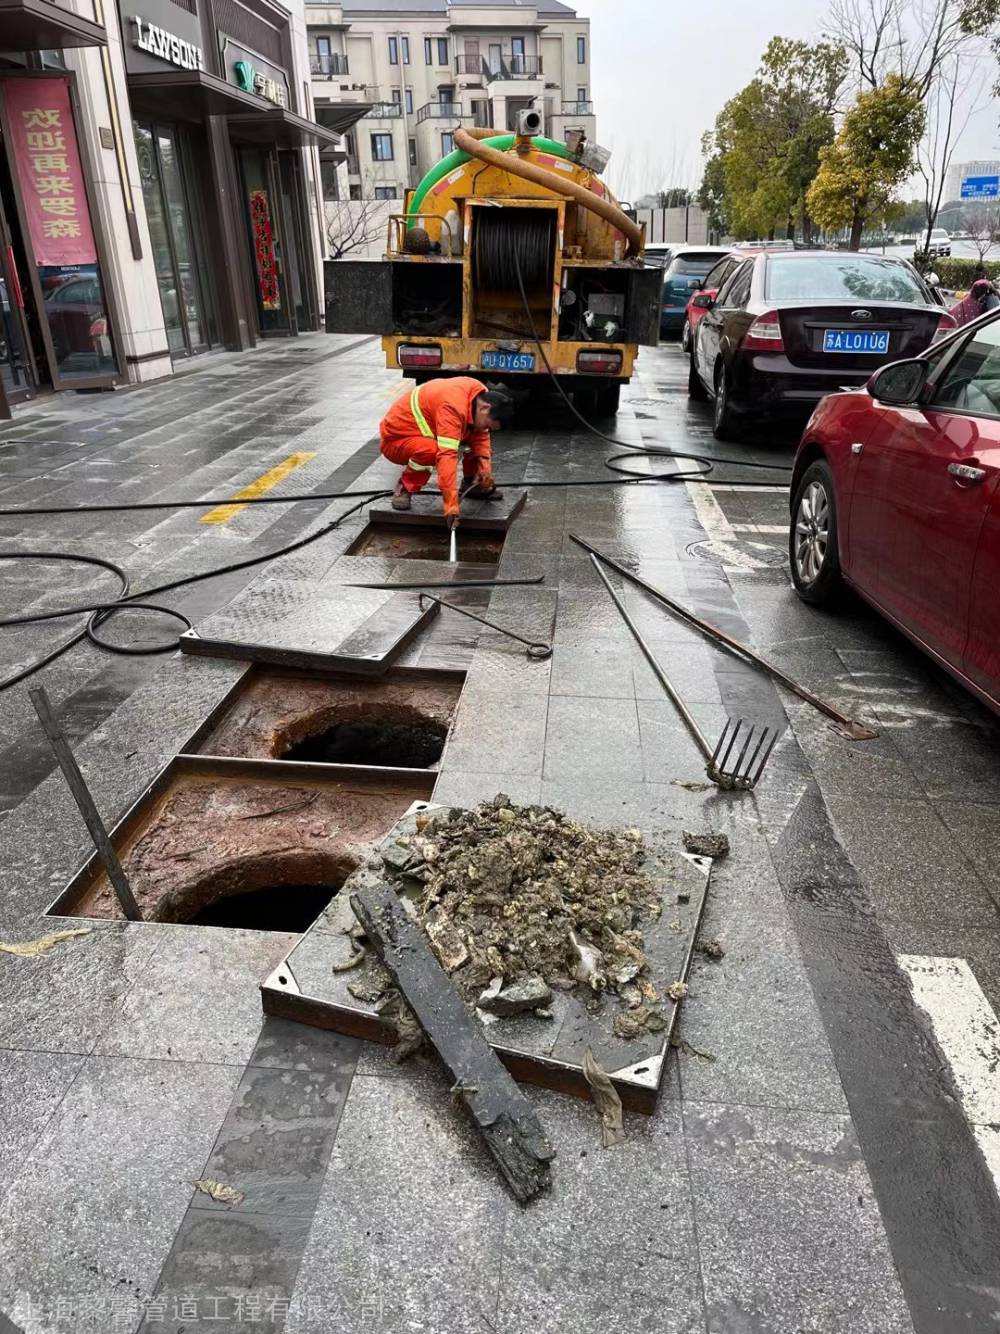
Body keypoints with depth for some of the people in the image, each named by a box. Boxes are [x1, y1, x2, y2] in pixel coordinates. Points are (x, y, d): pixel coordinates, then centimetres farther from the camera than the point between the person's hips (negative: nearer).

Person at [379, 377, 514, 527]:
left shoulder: (481, 396, -9)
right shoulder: (453, 407, -35)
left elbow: (481, 435, 1)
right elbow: (447, 456, -43)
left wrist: (484, 464, -19)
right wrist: (451, 505, -47)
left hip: (422, 432, 8)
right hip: (395, 439, -8)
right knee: (431, 450, -38)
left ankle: (473, 485, 13)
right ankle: (404, 488, -13)